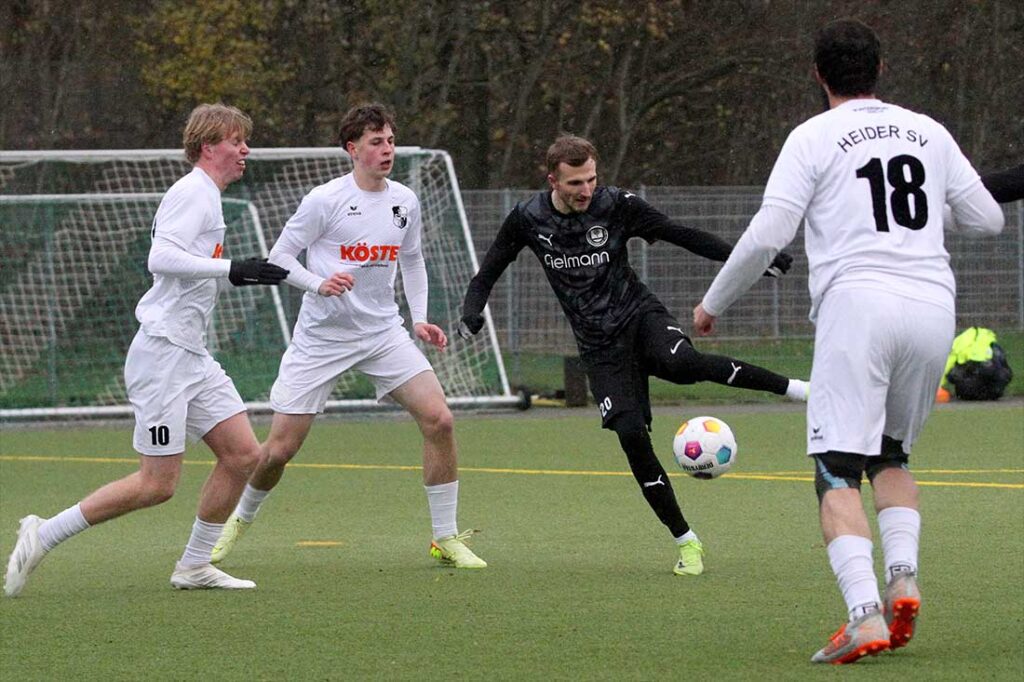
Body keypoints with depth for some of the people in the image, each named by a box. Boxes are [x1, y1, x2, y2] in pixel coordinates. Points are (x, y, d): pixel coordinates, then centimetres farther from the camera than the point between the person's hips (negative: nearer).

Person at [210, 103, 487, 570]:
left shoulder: (404, 202, 4)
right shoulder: (325, 200, -12)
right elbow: (279, 256, -8)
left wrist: (419, 320, 9)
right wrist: (320, 285, -25)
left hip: (383, 333, 4)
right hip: (320, 338, -4)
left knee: (438, 419, -13)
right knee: (280, 447, -4)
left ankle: (446, 539, -2)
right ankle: (240, 521, 27)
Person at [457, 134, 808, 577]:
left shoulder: (617, 206, -8)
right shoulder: (528, 220, -3)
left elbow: (684, 236, -4)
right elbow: (489, 271, 10)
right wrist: (471, 312, -9)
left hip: (640, 316, -2)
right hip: (599, 345, 2)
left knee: (682, 363, -37)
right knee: (631, 434, -14)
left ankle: (793, 387, -29)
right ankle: (685, 543, -3)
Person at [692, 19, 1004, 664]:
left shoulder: (814, 137, 4)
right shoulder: (928, 132, 16)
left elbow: (768, 234, -4)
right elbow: (987, 219, 20)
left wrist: (713, 303, 10)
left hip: (858, 303, -4)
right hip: (933, 305, 5)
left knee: (838, 473, -6)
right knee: (893, 455, 23)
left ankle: (866, 616, -23)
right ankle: (904, 577, 0)